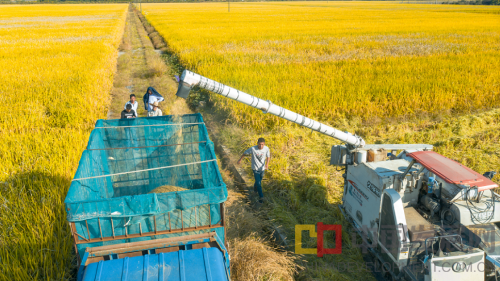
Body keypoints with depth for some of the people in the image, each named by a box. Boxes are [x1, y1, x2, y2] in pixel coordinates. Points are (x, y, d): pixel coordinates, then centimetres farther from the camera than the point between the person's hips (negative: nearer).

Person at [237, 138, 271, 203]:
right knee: (258, 183, -12)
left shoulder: (266, 149, -16)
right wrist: (240, 160, 6)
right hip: (255, 169, -4)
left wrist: (267, 165, -21)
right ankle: (261, 196, -4)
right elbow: (245, 153, -8)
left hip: (262, 168, 4)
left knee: (259, 181, 24)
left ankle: (255, 188, 54)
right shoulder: (253, 149, -24)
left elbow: (268, 157, -3)